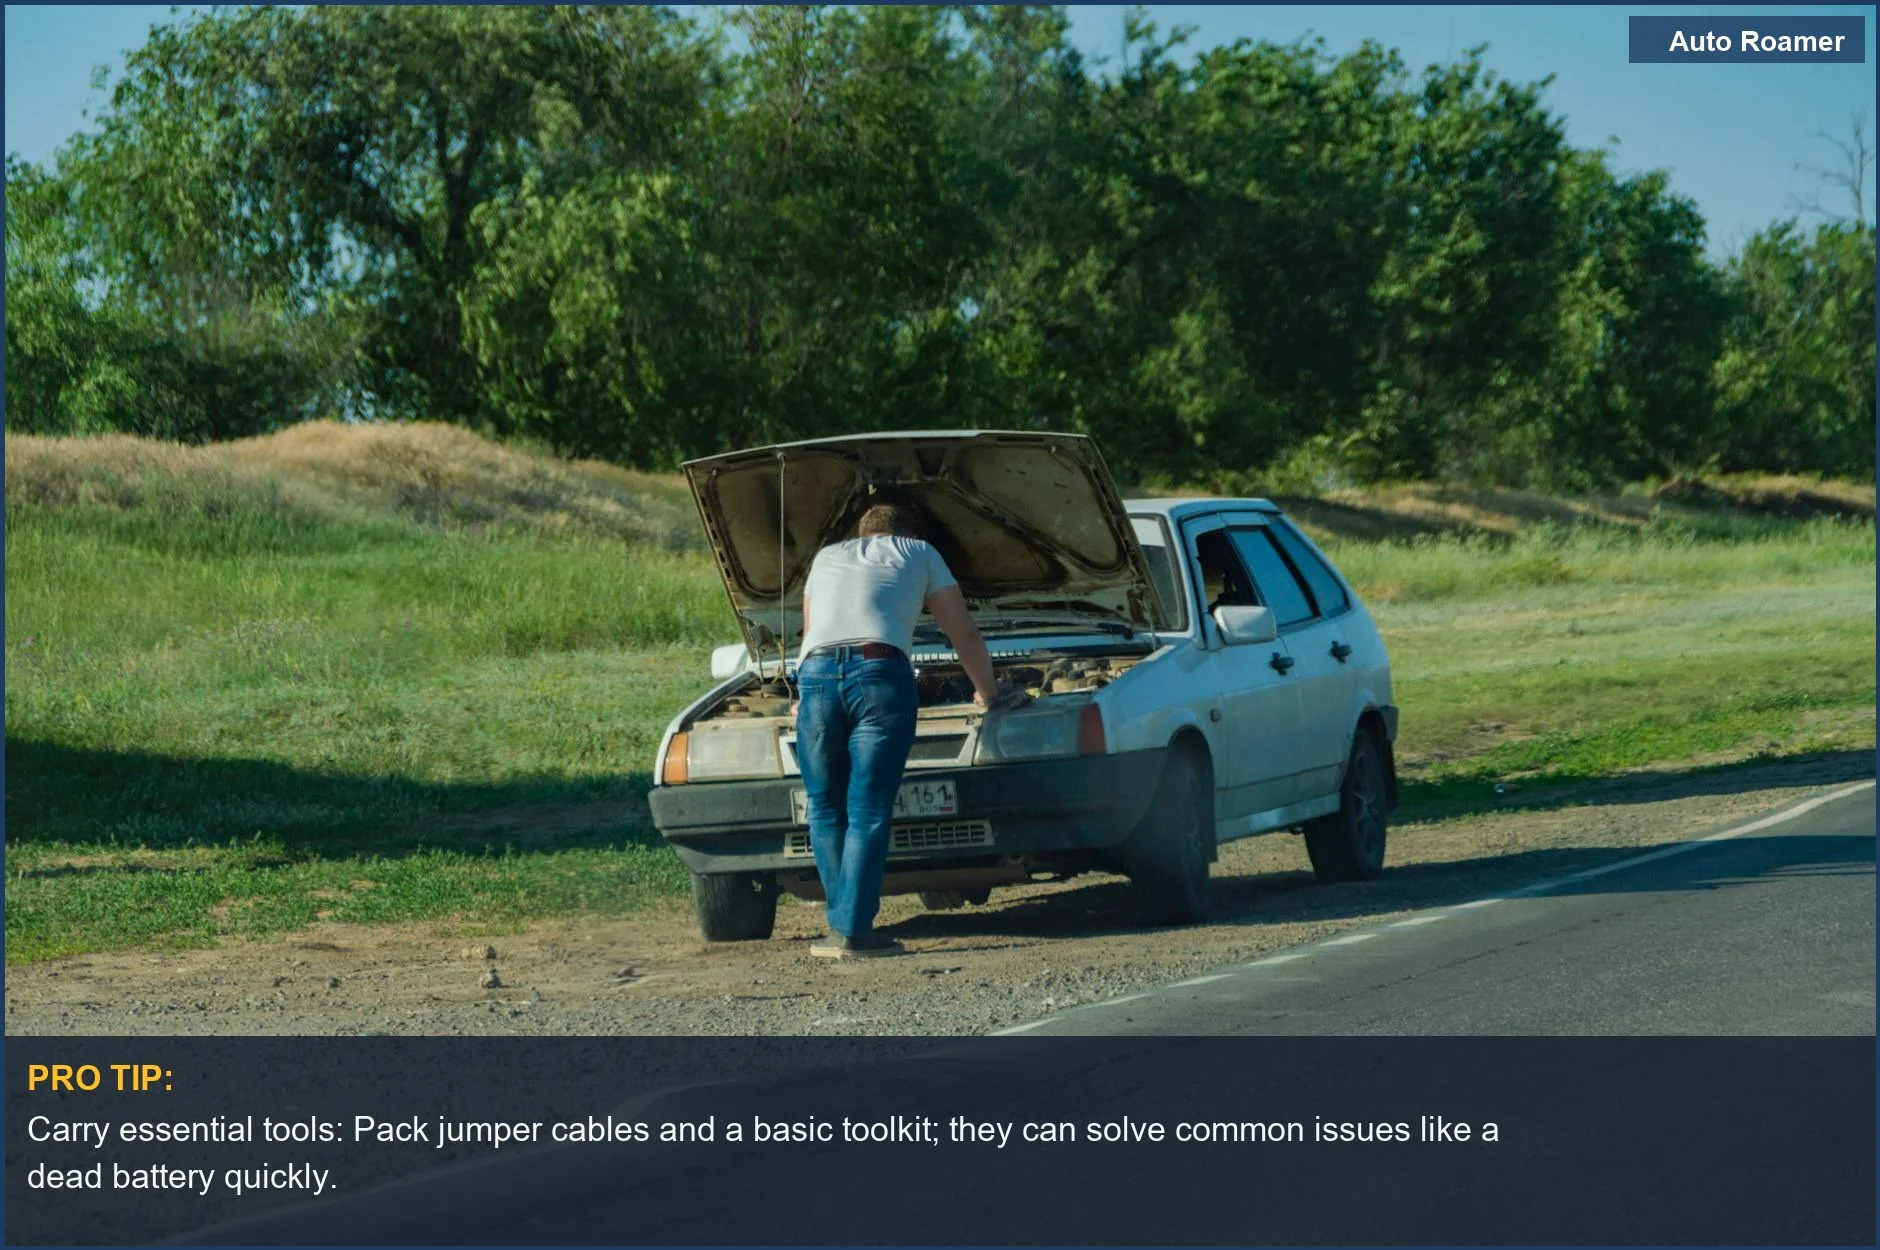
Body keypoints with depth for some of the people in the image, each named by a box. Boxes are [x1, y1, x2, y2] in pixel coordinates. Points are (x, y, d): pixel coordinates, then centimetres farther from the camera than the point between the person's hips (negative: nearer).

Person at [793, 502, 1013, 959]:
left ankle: (840, 924, 8)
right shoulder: (920, 554, 27)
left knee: (826, 809, 12)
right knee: (868, 811, -3)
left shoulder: (827, 557, 34)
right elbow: (965, 634, 31)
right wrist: (988, 690, 48)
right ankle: (854, 932, -8)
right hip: (881, 671, -2)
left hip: (816, 672, 2)